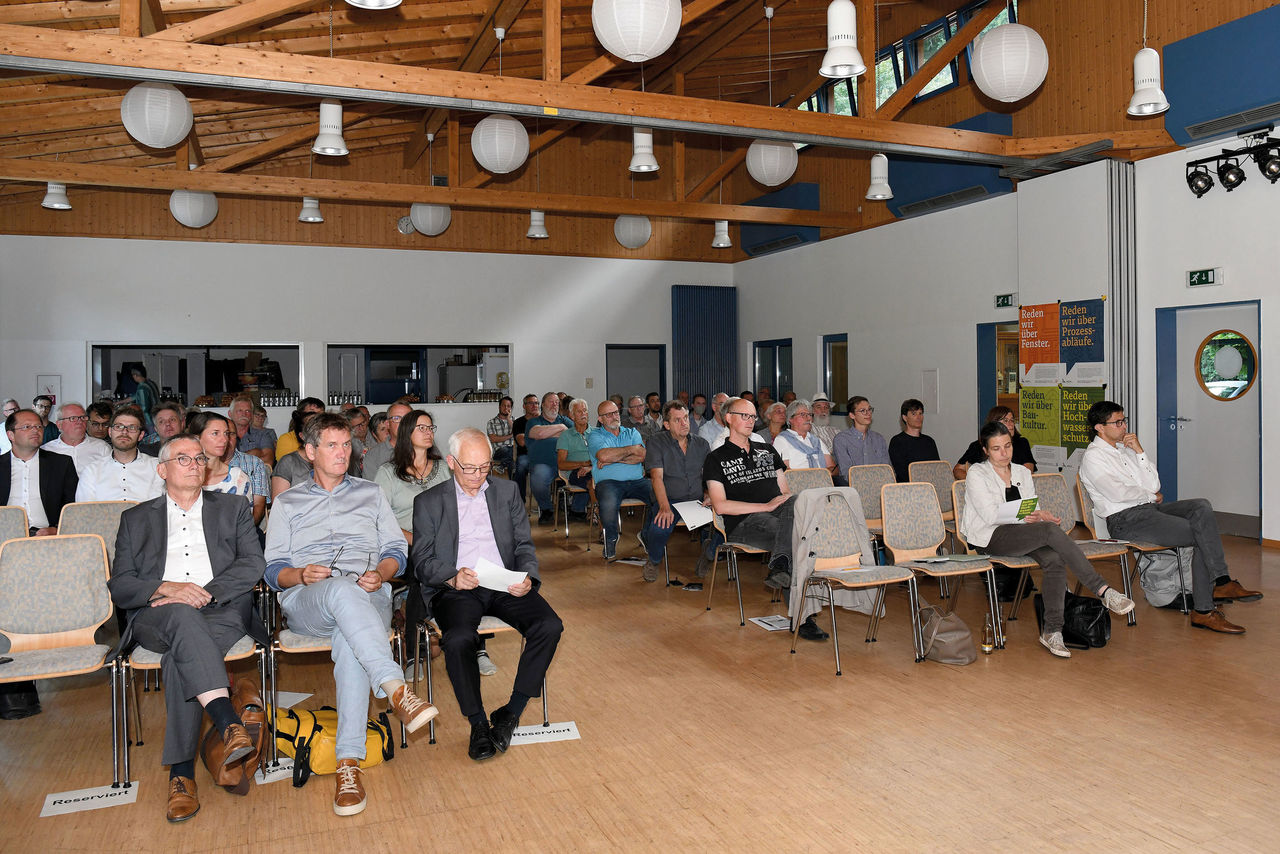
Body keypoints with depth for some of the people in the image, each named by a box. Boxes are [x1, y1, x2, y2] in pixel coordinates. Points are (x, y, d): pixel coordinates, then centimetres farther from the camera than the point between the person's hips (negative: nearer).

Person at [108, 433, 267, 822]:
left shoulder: (233, 510, 20)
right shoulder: (136, 519, 22)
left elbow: (253, 565, 4)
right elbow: (120, 586, 10)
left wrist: (202, 594, -11)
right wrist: (167, 588, -11)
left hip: (222, 611, 0)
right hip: (156, 617, 0)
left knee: (181, 655, -33)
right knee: (181, 615, -37)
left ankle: (181, 773, -32)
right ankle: (229, 724, -50)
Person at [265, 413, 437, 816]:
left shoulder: (371, 493, 25)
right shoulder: (286, 503, 23)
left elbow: (396, 551, 17)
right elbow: (274, 569, 14)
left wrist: (380, 574, -6)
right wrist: (302, 575, -9)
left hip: (367, 596, 1)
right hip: (306, 601, 0)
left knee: (351, 641, -37)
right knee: (343, 590, -40)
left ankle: (349, 763, -39)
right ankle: (396, 690, -51)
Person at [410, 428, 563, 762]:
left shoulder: (507, 491, 16)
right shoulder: (428, 502, 10)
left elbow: (524, 545, 13)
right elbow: (422, 561, 3)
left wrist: (527, 578, -9)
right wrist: (452, 577, -18)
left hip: (505, 586, 2)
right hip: (455, 589, -2)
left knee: (550, 626, -24)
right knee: (458, 639, -34)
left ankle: (511, 713, -9)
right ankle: (478, 724, -13)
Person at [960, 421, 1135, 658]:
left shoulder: (1022, 473, 18)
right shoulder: (977, 473, 0)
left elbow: (1032, 512, 12)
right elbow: (991, 514, -11)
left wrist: (1041, 516, -12)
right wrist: (1034, 516, -18)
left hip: (1021, 534, 6)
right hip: (990, 538, -5)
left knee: (1055, 560, -27)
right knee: (1050, 530, -30)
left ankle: (1051, 631, -26)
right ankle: (1103, 590, -30)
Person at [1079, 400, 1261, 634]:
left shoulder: (1125, 448, 18)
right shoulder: (1093, 457, -6)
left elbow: (1155, 485, 10)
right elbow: (1117, 494, -17)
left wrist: (1140, 452, 1)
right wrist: (1151, 496, -2)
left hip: (1148, 509, 7)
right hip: (1125, 520, -7)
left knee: (1202, 507, -18)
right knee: (1202, 537, -17)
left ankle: (1221, 582, -22)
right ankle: (1203, 610, -13)